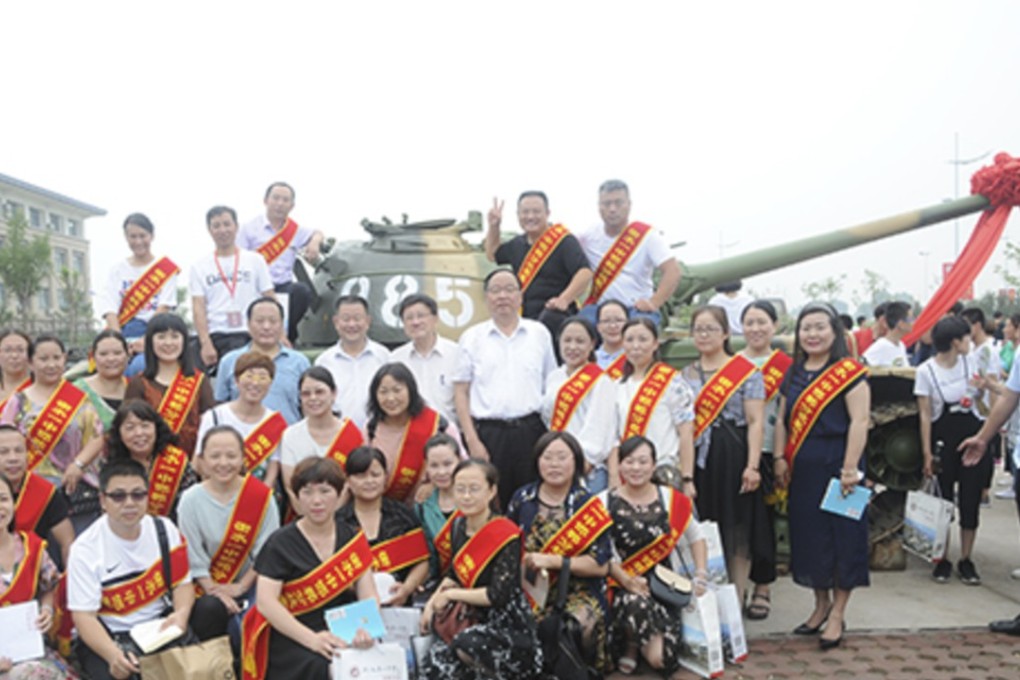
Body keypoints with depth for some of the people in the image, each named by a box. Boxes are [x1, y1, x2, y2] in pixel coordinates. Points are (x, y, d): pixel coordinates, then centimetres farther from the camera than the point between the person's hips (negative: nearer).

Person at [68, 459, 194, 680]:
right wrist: (113, 654, -31)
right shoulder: (85, 548, -11)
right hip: (106, 637, -2)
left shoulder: (164, 530, -1)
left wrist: (182, 613, -19)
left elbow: (182, 583, 5)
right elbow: (83, 615, -14)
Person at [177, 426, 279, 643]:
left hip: (250, 584, -1)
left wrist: (240, 587, -11)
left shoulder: (262, 496, -8)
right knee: (209, 608, -30)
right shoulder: (191, 499, -7)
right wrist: (215, 591, -15)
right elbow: (194, 558, -6)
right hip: (208, 585, 1)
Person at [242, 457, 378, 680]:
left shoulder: (353, 539, 10)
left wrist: (368, 628, -22)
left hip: (342, 634, 3)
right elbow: (265, 601, -11)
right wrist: (312, 639, -24)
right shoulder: (281, 543, 0)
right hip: (290, 637, -3)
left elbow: (369, 595, 2)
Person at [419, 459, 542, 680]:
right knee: (434, 661, -19)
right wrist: (433, 601, -2)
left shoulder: (506, 535, -17)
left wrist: (450, 595, -12)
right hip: (477, 619, 5)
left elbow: (498, 595, -21)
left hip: (511, 628, -5)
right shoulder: (459, 525, 3)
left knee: (464, 646, -32)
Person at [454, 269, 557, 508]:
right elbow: (461, 392, 4)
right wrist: (472, 440, -5)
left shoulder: (539, 333, 10)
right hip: (488, 432, -1)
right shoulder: (472, 337, 7)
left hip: (530, 430, 1)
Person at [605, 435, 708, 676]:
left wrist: (701, 575, 7)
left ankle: (634, 647, 21)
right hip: (622, 587, -2)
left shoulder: (671, 500, 4)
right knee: (636, 604, -38)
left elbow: (696, 536, 17)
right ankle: (630, 646, -3)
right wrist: (627, 581, -19)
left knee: (661, 660, -16)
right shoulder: (606, 503, -3)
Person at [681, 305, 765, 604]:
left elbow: (755, 422, -5)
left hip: (732, 459, -4)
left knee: (735, 534, 1)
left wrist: (752, 466, -14)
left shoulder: (746, 372, 0)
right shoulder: (685, 375, 13)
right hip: (695, 459, 4)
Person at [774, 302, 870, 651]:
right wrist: (780, 458, 4)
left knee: (841, 536, 1)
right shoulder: (794, 373, 12)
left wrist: (850, 468, -19)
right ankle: (821, 604, 27)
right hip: (801, 468, 6)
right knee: (808, 536, 11)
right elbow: (782, 419, 14)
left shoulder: (849, 372, -7)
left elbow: (859, 421, -13)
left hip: (836, 464, -6)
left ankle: (837, 614, 12)